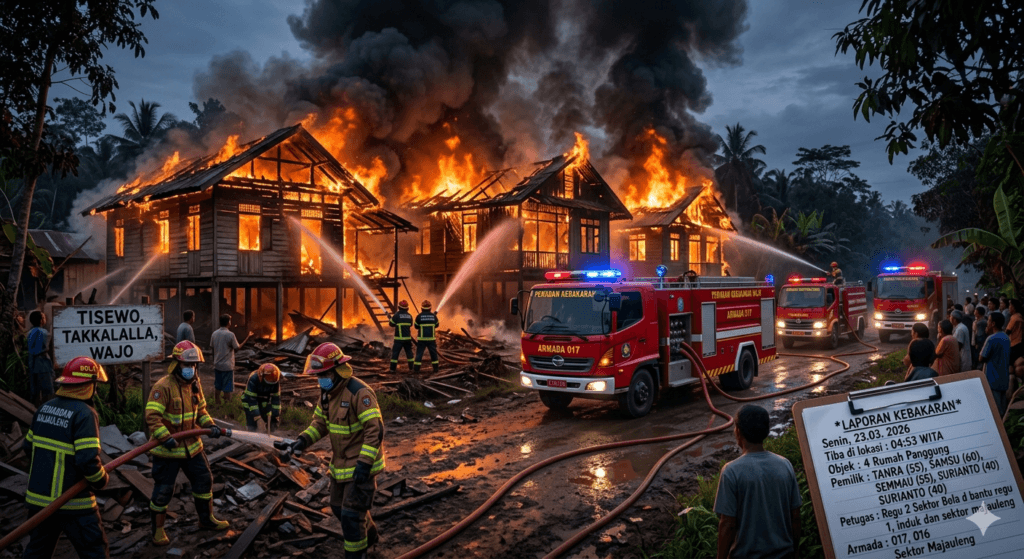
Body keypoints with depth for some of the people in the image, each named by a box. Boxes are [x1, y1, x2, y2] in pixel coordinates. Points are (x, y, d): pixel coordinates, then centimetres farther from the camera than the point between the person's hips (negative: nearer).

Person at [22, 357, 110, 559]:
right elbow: (88, 459, -24)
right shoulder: (84, 414, -19)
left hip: (38, 497, 7)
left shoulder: (44, 408, 4)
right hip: (72, 503, -7)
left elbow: (29, 447, 12)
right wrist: (101, 480, -7)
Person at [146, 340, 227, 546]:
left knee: (204, 481, 15)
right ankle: (158, 529, 25)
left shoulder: (195, 385, 4)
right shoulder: (163, 387, -20)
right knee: (163, 490, 4)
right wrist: (165, 438, -36)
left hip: (192, 445, 7)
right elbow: (152, 417, -25)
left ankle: (206, 519, 33)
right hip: (167, 450, -7)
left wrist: (210, 425, -4)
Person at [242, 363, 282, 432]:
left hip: (264, 402, 4)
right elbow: (251, 398, -31)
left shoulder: (275, 381, -20)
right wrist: (256, 414, -34)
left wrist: (276, 413, -14)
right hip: (250, 399, -4)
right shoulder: (253, 379, -33)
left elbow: (276, 397, -10)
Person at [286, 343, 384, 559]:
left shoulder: (360, 392, -26)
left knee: (351, 514, -5)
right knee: (339, 507, 22)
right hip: (341, 462, 9)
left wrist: (364, 464, -32)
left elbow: (375, 431, -28)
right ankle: (369, 535, 46)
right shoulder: (327, 391, 1)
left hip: (362, 464, -9)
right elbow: (320, 422, 9)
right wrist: (303, 440, -9)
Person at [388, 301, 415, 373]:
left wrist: (389, 318, 21)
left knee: (395, 352, 0)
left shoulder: (397, 315, -9)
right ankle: (412, 367, 19)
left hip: (399, 338, -4)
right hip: (408, 338, 4)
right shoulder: (409, 316, 4)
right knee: (409, 352, 16)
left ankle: (393, 368, -3)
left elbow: (391, 324, 0)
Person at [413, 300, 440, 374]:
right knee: (433, 353, 12)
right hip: (431, 338, 2)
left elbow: (416, 326, 4)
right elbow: (436, 325, 13)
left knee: (419, 353, 2)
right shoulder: (433, 316, -2)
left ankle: (416, 369, 0)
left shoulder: (419, 316, -8)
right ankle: (435, 368, 14)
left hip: (421, 338, -2)